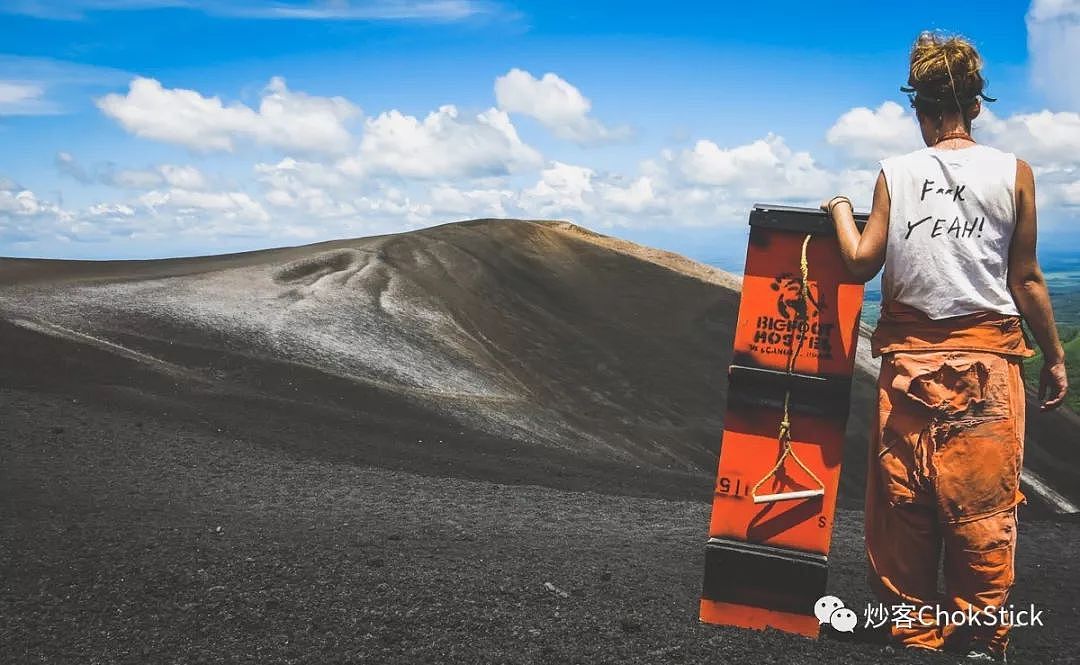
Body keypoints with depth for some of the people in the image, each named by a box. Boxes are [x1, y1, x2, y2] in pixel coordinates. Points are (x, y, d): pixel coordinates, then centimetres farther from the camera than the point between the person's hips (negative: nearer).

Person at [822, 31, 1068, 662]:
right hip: (986, 357, -1)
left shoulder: (895, 174, 0)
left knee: (903, 505, 8)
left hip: (910, 358, 1)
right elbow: (1025, 279, -1)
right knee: (982, 509, 4)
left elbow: (862, 261, -1)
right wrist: (1056, 358, 8)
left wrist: (840, 209, 17)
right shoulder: (1014, 172, -1)